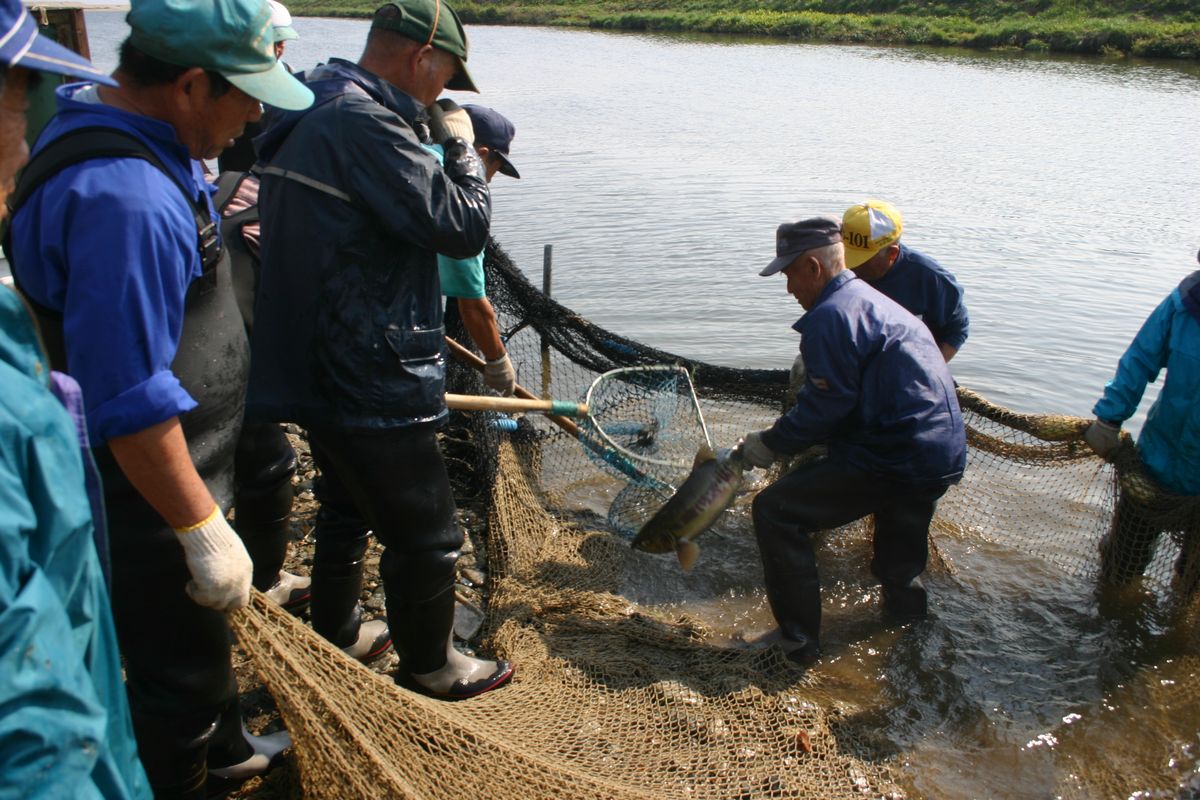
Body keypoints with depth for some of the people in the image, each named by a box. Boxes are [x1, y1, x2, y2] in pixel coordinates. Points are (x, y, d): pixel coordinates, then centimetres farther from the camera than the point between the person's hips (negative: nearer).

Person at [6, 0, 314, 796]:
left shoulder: (145, 139, 2)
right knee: (179, 666, 10)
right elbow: (131, 404, -31)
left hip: (186, 462, 11)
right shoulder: (124, 200, -32)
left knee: (202, 626, 29)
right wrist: (202, 529, -24)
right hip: (148, 496, -11)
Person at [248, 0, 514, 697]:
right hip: (374, 384, -10)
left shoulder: (310, 119, 12)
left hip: (320, 370, 10)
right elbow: (464, 227, -22)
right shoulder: (365, 123, -21)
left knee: (349, 507, 28)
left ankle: (336, 630, 46)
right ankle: (431, 665, 27)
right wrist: (460, 146, -5)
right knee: (426, 532, 7)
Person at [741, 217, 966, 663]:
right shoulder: (875, 302, 20)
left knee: (774, 512, -8)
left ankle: (798, 638, -3)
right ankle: (903, 598, 59)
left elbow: (825, 408, -17)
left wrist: (769, 445, -4)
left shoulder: (830, 316, -13)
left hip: (895, 463, -10)